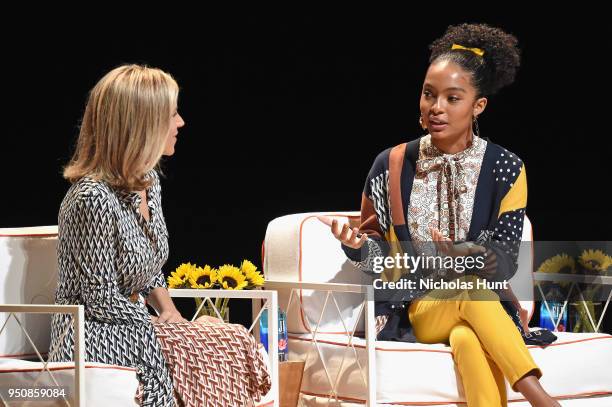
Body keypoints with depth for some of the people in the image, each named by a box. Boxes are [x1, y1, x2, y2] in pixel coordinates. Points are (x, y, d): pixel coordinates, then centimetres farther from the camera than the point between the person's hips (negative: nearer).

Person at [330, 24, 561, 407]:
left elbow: (507, 261, -4)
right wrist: (358, 245, -15)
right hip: (412, 307, 0)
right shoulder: (391, 166, 3)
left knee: (467, 341, -38)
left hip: (488, 308, 0)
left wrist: (468, 258, -26)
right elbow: (383, 254, 9)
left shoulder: (506, 169, 0)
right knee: (471, 292, -34)